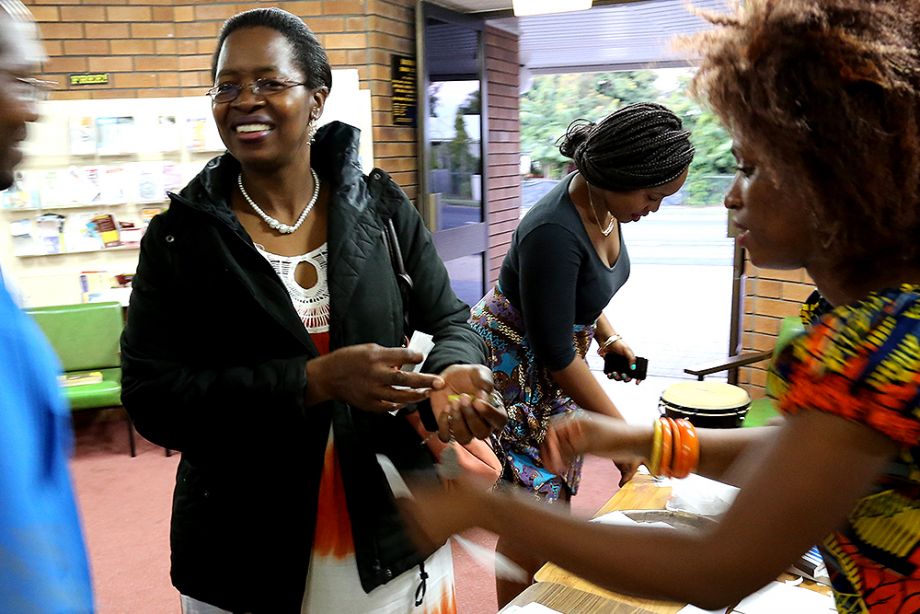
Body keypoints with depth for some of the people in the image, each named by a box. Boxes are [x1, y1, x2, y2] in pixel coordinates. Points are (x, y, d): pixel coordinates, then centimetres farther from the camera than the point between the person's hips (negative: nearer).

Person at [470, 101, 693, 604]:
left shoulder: (604, 202, -6)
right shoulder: (553, 232, -32)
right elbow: (555, 354, -25)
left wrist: (606, 335, 4)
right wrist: (621, 433, -18)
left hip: (556, 358, 8)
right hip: (515, 366, -8)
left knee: (557, 493, 16)